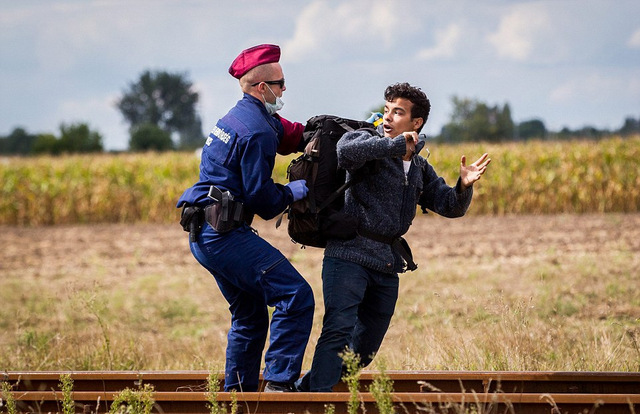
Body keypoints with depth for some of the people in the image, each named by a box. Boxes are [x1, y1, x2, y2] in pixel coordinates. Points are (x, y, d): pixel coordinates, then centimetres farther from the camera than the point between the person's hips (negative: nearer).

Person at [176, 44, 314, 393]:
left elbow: (292, 134, 30)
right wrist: (294, 192, 3)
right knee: (295, 296, -14)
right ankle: (278, 384, -19)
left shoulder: (241, 116, 17)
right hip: (225, 235, -11)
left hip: (203, 237, 11)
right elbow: (262, 200, -16)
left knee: (249, 315, 19)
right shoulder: (256, 131, -15)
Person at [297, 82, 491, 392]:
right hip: (350, 255, -7)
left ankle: (306, 387, 27)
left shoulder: (419, 168, 16)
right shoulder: (368, 142, -3)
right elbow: (346, 150, -28)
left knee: (365, 348, 12)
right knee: (339, 329, -22)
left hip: (387, 264, 7)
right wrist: (395, 145, -26)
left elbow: (450, 206, 14)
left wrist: (464, 187, -7)